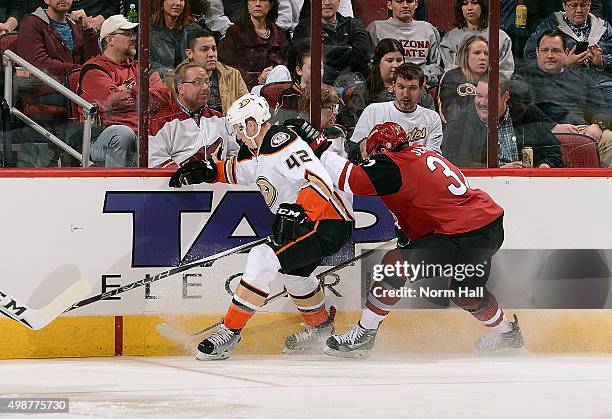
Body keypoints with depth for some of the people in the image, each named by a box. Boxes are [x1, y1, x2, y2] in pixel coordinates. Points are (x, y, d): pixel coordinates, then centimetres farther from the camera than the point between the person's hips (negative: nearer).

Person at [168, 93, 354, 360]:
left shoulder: (281, 141, -18)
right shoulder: (255, 152, 13)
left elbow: (317, 179, -28)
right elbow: (235, 170, 35)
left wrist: (297, 212, -37)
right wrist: (206, 170, 18)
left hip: (328, 223, -12)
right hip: (306, 222, 12)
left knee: (262, 260, -18)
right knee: (293, 272, 32)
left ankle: (229, 332, -14)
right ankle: (320, 327, 53)